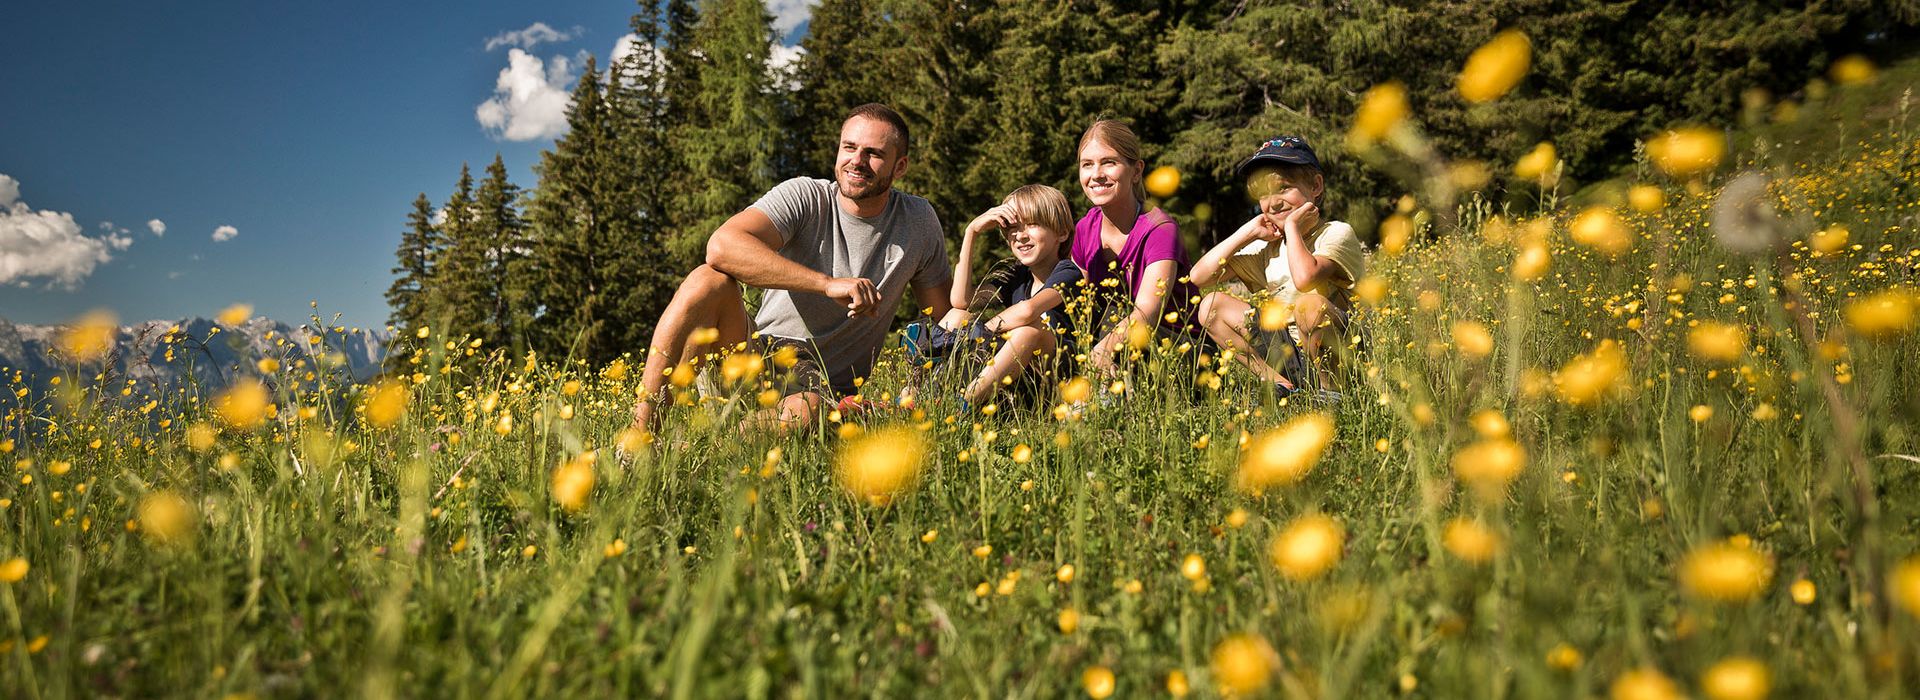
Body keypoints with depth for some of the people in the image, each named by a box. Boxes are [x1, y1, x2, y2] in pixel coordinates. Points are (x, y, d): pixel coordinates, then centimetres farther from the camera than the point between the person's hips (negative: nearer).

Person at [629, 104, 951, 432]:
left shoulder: (918, 221, 1)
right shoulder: (805, 196, -8)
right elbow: (722, 247, -27)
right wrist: (829, 283, -34)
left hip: (824, 389, 0)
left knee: (807, 412, -38)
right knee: (707, 281, -28)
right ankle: (640, 434, -27)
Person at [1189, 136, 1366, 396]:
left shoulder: (1337, 233, -8)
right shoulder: (1267, 246, 10)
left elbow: (1305, 278, -32)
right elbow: (1200, 276, 2)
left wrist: (1292, 225, -15)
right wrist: (1248, 232, 0)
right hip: (1288, 353, 6)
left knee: (1310, 305, -38)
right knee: (1211, 306, -3)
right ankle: (1282, 384, -11)